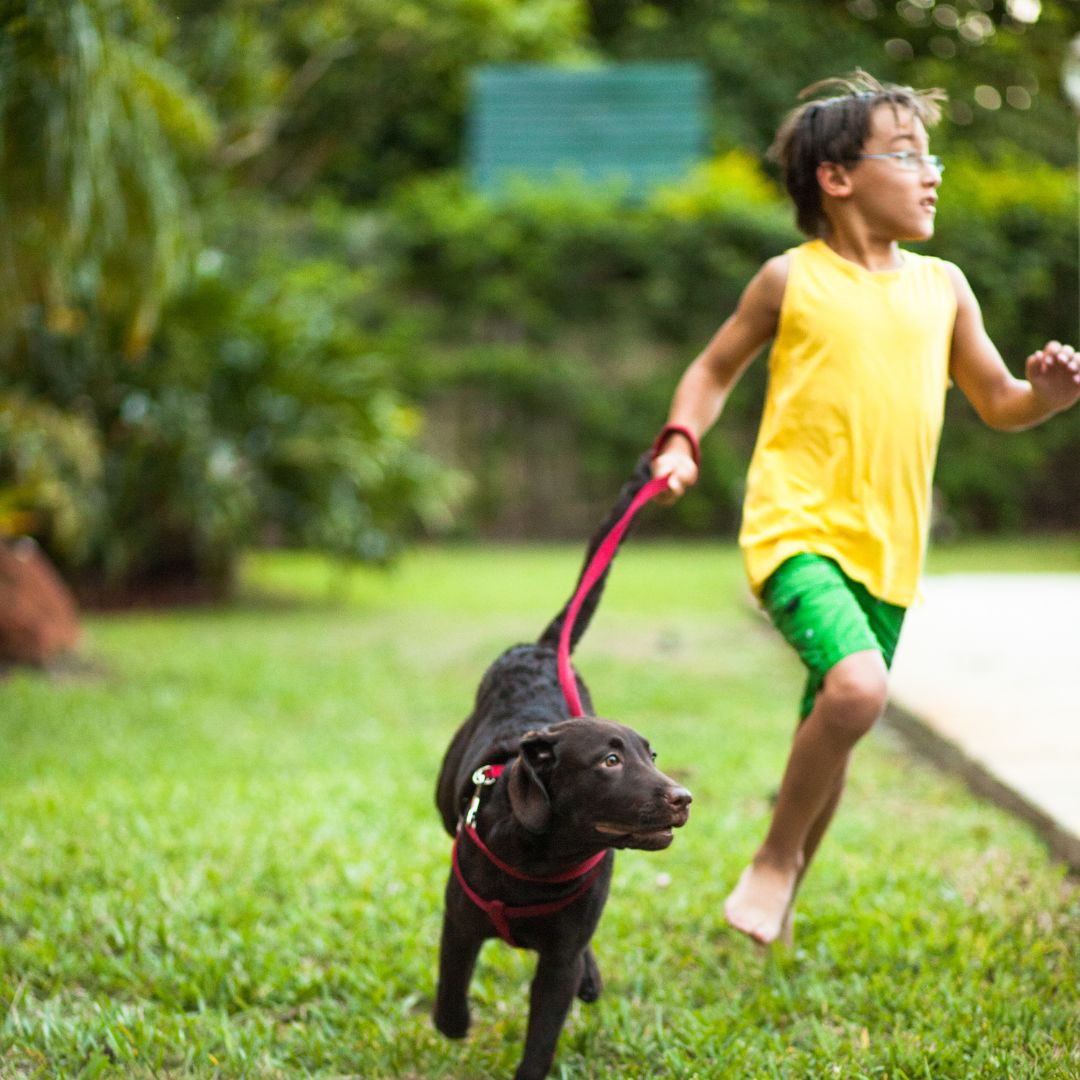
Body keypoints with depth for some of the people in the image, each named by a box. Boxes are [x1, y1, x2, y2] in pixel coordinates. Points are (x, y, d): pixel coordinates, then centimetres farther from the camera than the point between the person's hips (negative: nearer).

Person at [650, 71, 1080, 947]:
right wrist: (680, 442, -3)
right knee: (857, 686, -29)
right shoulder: (792, 280, 1)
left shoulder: (943, 286, 11)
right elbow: (715, 368, 13)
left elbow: (999, 405, 17)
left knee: (831, 732, 12)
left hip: (889, 547, 5)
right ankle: (775, 857, -5)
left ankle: (781, 906, 33)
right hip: (798, 527, -5)